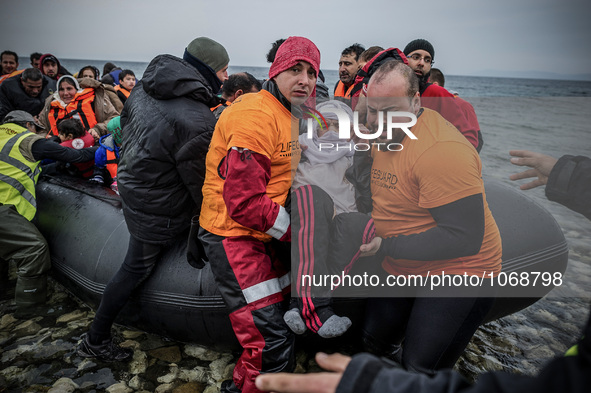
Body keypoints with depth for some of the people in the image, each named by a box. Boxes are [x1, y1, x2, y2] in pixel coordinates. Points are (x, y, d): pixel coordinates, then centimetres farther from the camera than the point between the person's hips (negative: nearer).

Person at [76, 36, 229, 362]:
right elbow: (201, 183, -21)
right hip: (157, 209, -8)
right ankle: (95, 341, 26)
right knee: (136, 268, 8)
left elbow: (125, 124, 13)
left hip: (131, 181, 8)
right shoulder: (197, 123, -29)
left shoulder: (145, 86, -1)